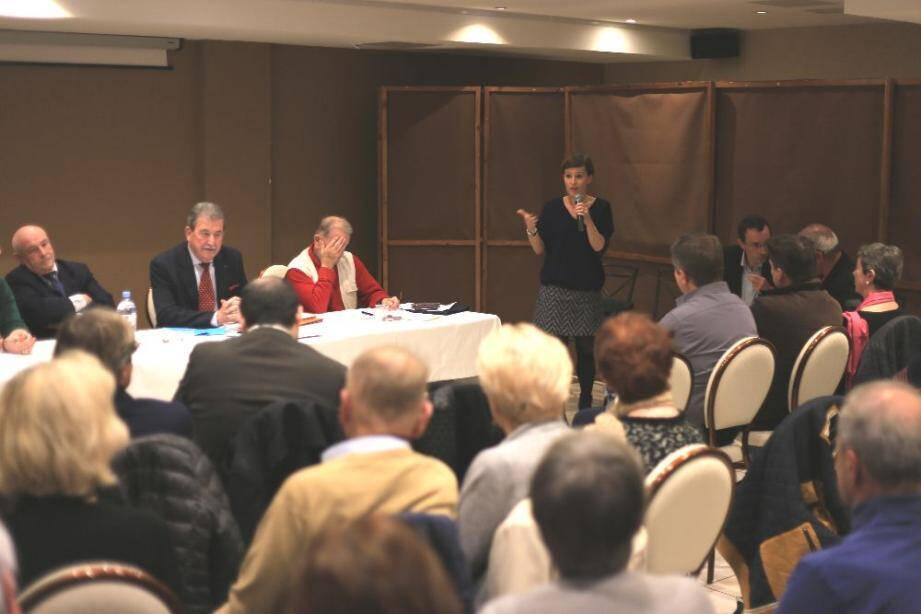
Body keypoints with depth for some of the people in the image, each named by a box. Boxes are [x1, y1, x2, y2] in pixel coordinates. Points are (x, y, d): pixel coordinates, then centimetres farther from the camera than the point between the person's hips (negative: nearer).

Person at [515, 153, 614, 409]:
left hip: (587, 290, 0)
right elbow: (540, 249, 3)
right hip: (554, 289, 0)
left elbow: (599, 246, -9)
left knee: (586, 348, 5)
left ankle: (585, 404, 20)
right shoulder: (552, 208, 4)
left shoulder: (601, 208, 1)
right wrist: (530, 228, -15)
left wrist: (587, 219, -22)